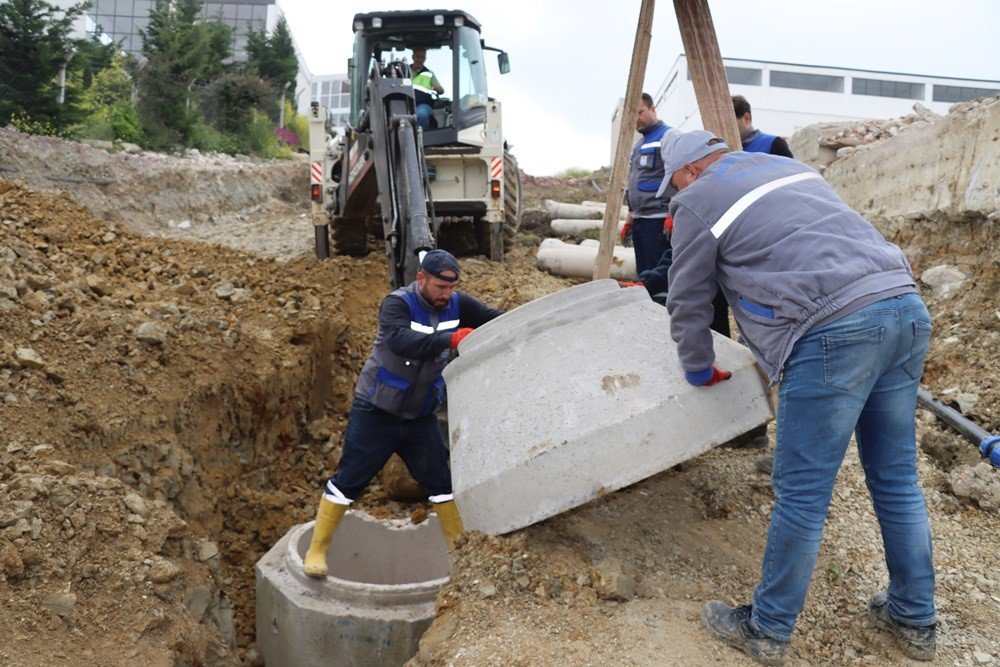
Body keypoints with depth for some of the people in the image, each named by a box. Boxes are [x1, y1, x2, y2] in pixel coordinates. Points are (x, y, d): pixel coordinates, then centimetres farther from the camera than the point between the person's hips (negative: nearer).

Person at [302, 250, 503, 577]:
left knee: (441, 482, 8)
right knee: (348, 481, 1)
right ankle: (317, 551, 15)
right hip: (376, 412, -4)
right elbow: (401, 341, -39)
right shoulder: (397, 304, -21)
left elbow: (497, 319, -2)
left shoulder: (457, 305, -5)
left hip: (421, 416, 5)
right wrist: (450, 339, -48)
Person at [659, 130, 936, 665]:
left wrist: (699, 370, 26)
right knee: (897, 479, 18)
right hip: (906, 306, 8)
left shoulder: (697, 201, 6)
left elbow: (688, 303, 10)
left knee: (802, 492, 1)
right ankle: (914, 620, 32)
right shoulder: (789, 166, 27)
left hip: (837, 330, -8)